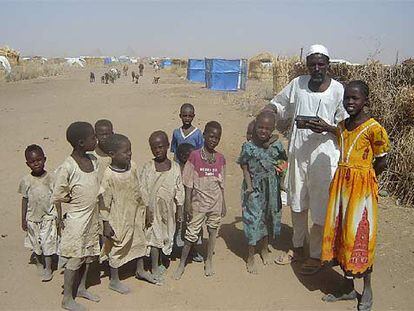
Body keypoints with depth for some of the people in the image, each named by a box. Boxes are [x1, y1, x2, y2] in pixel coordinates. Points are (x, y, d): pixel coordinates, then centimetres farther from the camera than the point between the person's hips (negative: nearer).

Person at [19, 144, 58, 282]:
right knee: (36, 243, 16)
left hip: (48, 216, -2)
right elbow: (25, 200, 2)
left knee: (48, 243, 2)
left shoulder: (51, 178, -10)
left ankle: (48, 268, 18)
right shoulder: (26, 180, -6)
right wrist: (23, 219, 4)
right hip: (32, 217, 2)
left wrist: (59, 217, 0)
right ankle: (39, 263, 38)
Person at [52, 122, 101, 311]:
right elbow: (58, 198, -16)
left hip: (93, 216, 7)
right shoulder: (66, 168, -23)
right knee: (74, 260, 6)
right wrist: (60, 220, -10)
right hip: (77, 219, -7)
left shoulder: (93, 160, -1)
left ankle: (81, 288, 39)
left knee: (89, 255, 19)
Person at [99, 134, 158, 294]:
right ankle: (114, 281, 31)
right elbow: (104, 202, -19)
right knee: (116, 248, 11)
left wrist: (143, 208, 14)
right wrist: (106, 224, -16)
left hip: (135, 216, 7)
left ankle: (140, 270, 46)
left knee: (140, 241, 22)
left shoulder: (132, 166, -7)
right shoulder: (108, 175, -25)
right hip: (118, 219, -7)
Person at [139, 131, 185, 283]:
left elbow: (179, 189, 3)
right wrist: (147, 210, -11)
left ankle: (164, 261, 36)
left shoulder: (175, 167, -2)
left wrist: (180, 209, 3)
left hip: (169, 209, 3)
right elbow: (143, 190, -8)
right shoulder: (148, 167, -9)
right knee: (154, 236, 2)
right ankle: (155, 268, 15)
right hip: (154, 208, -3)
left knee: (168, 235, 14)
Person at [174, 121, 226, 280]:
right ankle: (182, 264, 20)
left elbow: (221, 184, 7)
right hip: (199, 202, -3)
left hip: (216, 203, 3)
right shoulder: (195, 156, -10)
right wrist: (188, 203, -10)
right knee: (191, 233, 3)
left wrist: (223, 204, 9)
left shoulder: (220, 159, 0)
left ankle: (209, 262, 31)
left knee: (213, 231, 12)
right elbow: (188, 183, -8)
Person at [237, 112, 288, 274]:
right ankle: (251, 257, 16)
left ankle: (265, 249, 42)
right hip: (254, 189, -3)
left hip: (271, 189, 3)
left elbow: (283, 161, 12)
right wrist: (249, 186, -15)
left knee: (268, 218, 18)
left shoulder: (276, 145, -3)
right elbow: (245, 169, -8)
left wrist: (281, 167, -7)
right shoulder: (248, 147, -11)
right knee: (253, 220, 0)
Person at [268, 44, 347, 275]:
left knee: (320, 208, 4)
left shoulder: (338, 90, -6)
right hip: (298, 152, 4)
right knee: (297, 203, 17)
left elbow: (344, 126, -4)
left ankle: (316, 255, 22)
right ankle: (297, 248, 36)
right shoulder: (298, 84, 4)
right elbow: (278, 106, 14)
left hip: (323, 155, -4)